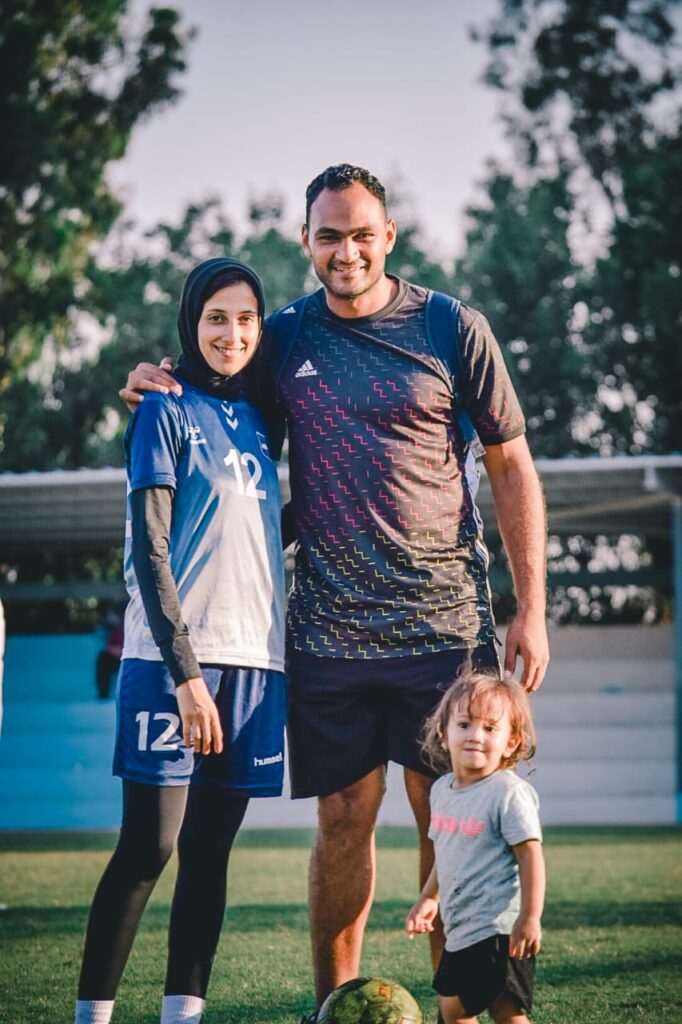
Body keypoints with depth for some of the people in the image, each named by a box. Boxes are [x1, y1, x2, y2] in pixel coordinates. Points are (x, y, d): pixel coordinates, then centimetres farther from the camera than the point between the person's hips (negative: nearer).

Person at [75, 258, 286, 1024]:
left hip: (253, 662, 6)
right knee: (148, 847, -8)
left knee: (209, 852, 4)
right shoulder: (168, 411, -3)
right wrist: (186, 673, -15)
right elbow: (149, 550, -9)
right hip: (172, 659, -6)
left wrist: (273, 661, 11)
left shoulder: (255, 421, 15)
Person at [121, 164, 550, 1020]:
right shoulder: (282, 338, 7)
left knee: (448, 821, 2)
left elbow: (512, 468, 5)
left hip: (445, 625, -1)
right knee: (344, 821, 5)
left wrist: (530, 610, 1)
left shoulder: (452, 330, 1)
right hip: (329, 629, 2)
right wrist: (160, 393, -1)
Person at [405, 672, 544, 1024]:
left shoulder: (509, 793, -15)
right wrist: (428, 898, 27)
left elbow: (530, 856, -18)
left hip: (500, 931, -9)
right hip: (460, 929, 9)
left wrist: (530, 918, -22)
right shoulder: (442, 790, 9)